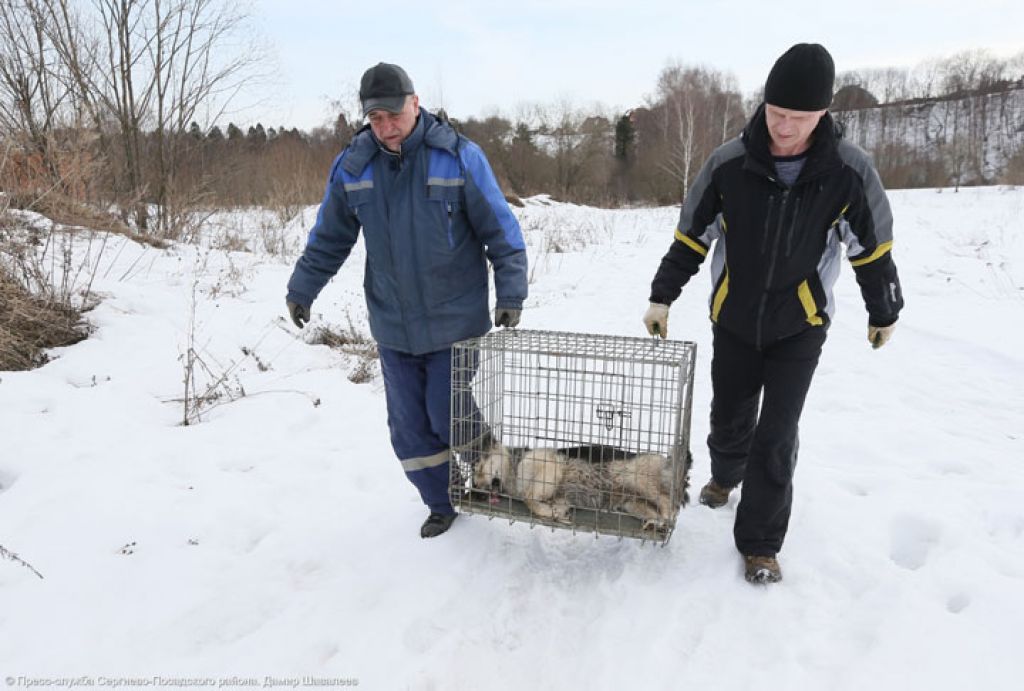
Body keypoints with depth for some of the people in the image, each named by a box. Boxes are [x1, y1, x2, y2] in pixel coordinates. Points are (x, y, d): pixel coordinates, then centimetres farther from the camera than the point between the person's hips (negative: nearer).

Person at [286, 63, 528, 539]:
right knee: (408, 426, 8)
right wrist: (301, 289, 12)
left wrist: (511, 293, -9)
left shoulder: (458, 156, -10)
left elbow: (500, 231, -5)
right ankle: (442, 504, 29)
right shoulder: (352, 165, 0)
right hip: (392, 326, 4)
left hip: (456, 322, -4)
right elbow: (328, 238, 12)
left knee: (450, 418, 0)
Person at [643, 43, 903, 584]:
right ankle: (725, 476, 47)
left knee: (776, 438, -4)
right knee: (729, 421, 14)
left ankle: (760, 543, 12)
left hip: (800, 328, -1)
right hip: (733, 323, 1)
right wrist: (662, 297, -2)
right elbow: (691, 236, -2)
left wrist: (883, 313, 11)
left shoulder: (849, 170, -13)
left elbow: (872, 248, 1)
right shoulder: (729, 163, -12)